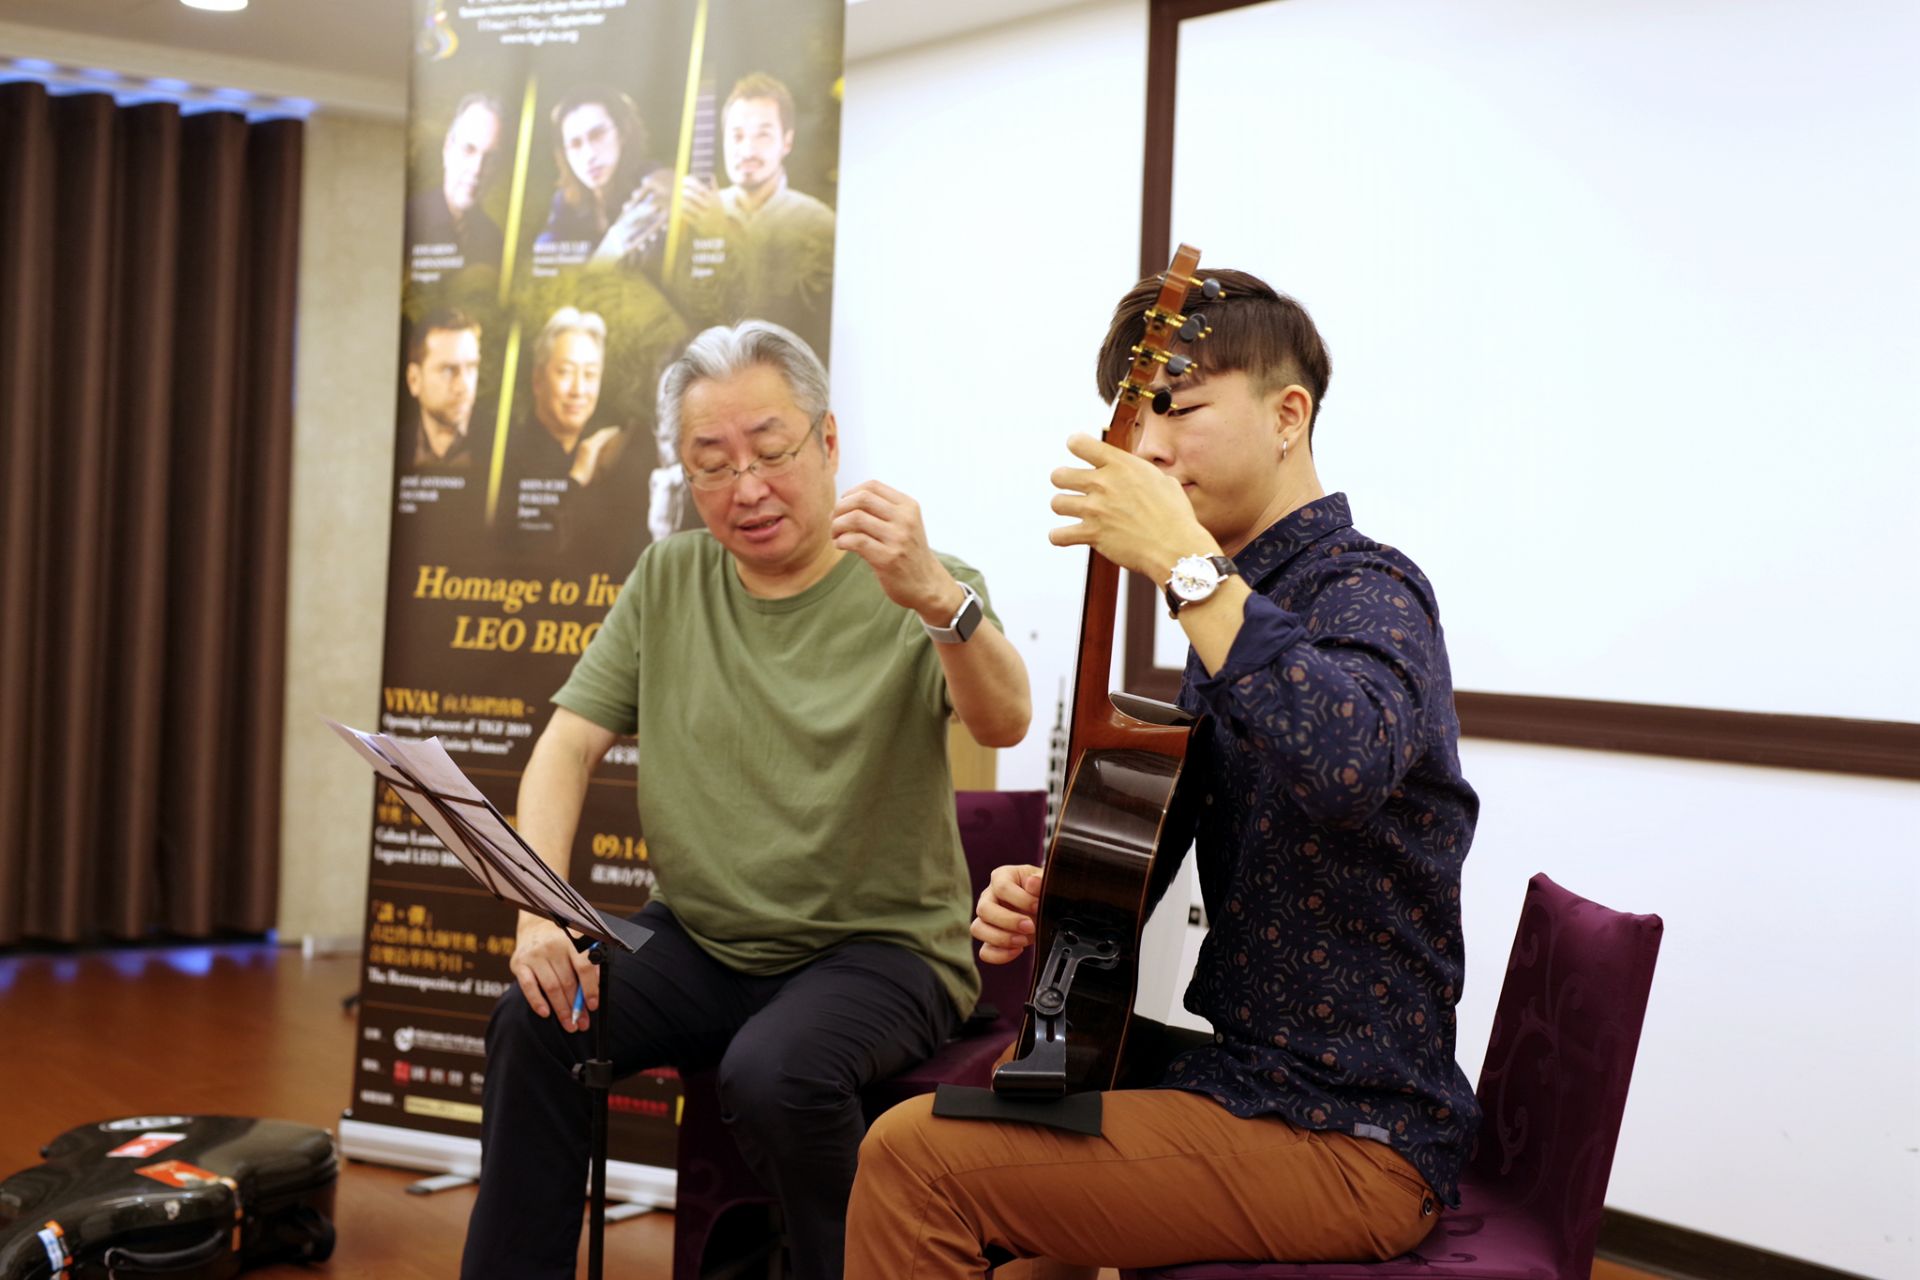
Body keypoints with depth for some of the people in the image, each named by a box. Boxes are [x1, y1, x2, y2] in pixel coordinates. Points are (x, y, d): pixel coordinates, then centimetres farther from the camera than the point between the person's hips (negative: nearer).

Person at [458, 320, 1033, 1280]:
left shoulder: (906, 589, -7)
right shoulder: (668, 579, 7)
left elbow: (1003, 723, -26)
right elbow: (568, 746, 4)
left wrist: (939, 599, -47)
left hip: (878, 945, -4)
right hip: (698, 941, 4)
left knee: (773, 1073, -31)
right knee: (534, 1022, -19)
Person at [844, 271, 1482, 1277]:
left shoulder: (1366, 592, -15)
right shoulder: (1254, 600, 14)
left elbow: (1348, 761, -40)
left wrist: (1188, 562, -34)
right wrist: (1051, 901, 2)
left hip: (1342, 1138, -10)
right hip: (1246, 1073, 10)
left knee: (912, 1158, -18)